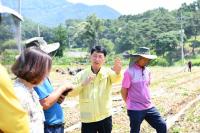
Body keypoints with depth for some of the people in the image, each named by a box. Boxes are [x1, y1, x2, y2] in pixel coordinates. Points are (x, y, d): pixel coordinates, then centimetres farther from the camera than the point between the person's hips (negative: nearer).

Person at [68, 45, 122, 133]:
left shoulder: (108, 72, -4)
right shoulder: (81, 75, -1)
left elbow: (116, 78, -27)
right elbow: (70, 92, -3)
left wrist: (117, 72, -50)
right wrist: (83, 84, -18)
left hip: (105, 117, 0)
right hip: (87, 119, 0)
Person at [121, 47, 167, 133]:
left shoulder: (147, 71, 6)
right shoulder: (129, 72, -15)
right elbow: (123, 91, -9)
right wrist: (130, 104, 4)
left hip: (149, 107, 6)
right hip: (135, 109, -6)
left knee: (162, 126, 6)